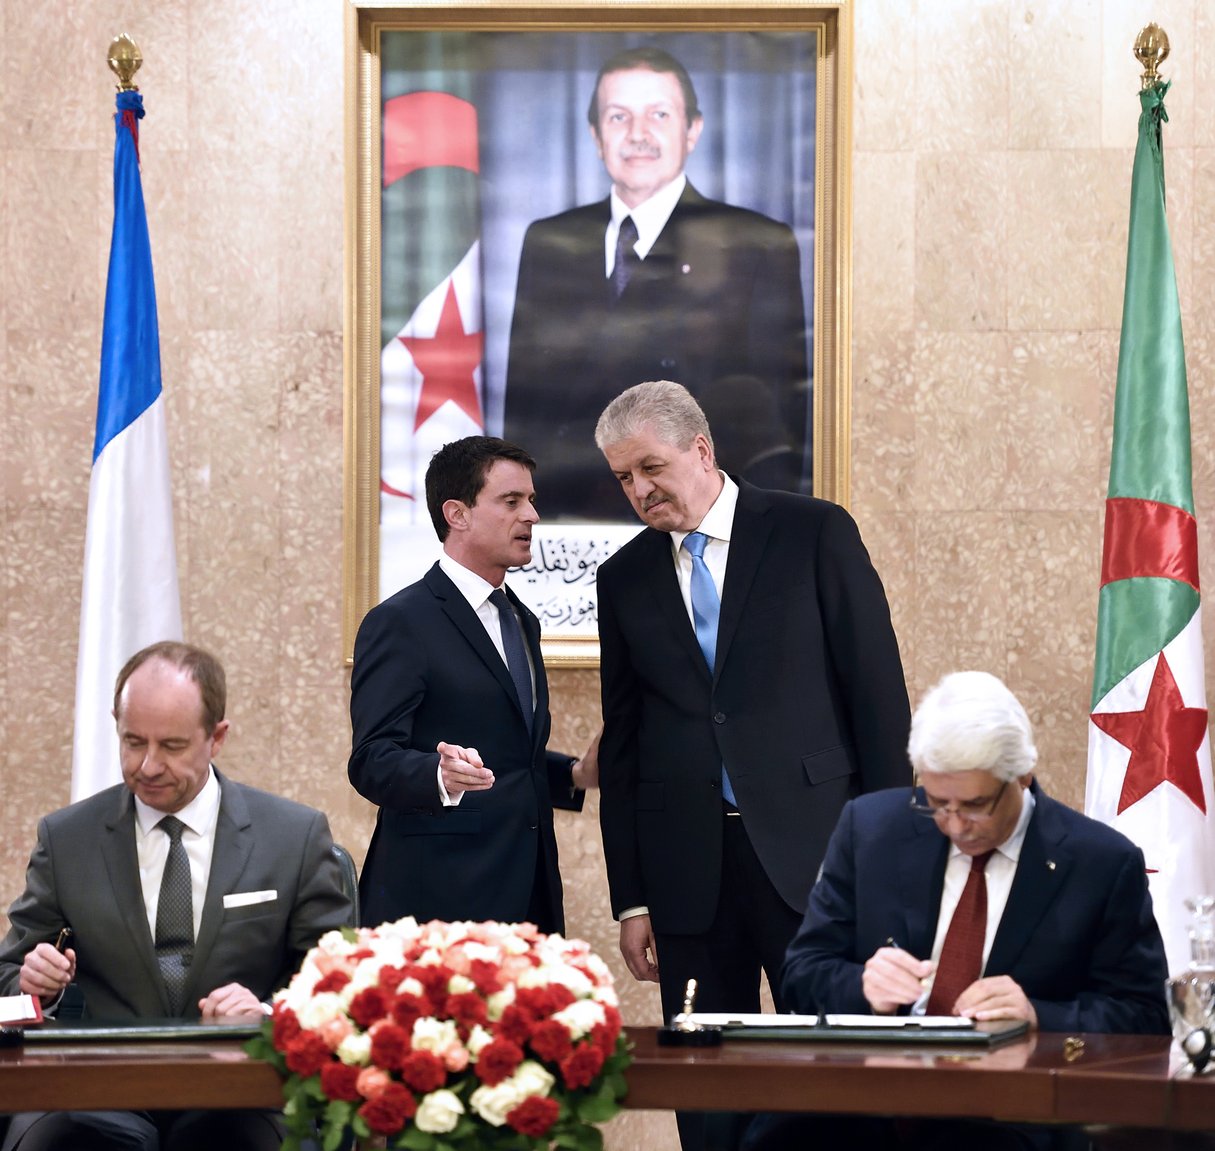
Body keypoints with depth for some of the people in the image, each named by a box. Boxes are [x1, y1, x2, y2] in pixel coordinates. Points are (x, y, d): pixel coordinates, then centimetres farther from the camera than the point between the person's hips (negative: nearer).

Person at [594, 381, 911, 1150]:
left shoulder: (815, 533, 0)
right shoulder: (625, 578, 11)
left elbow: (878, 691, -1)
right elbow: (622, 742, 12)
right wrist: (631, 898, 8)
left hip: (808, 850, -3)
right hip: (687, 870, 3)